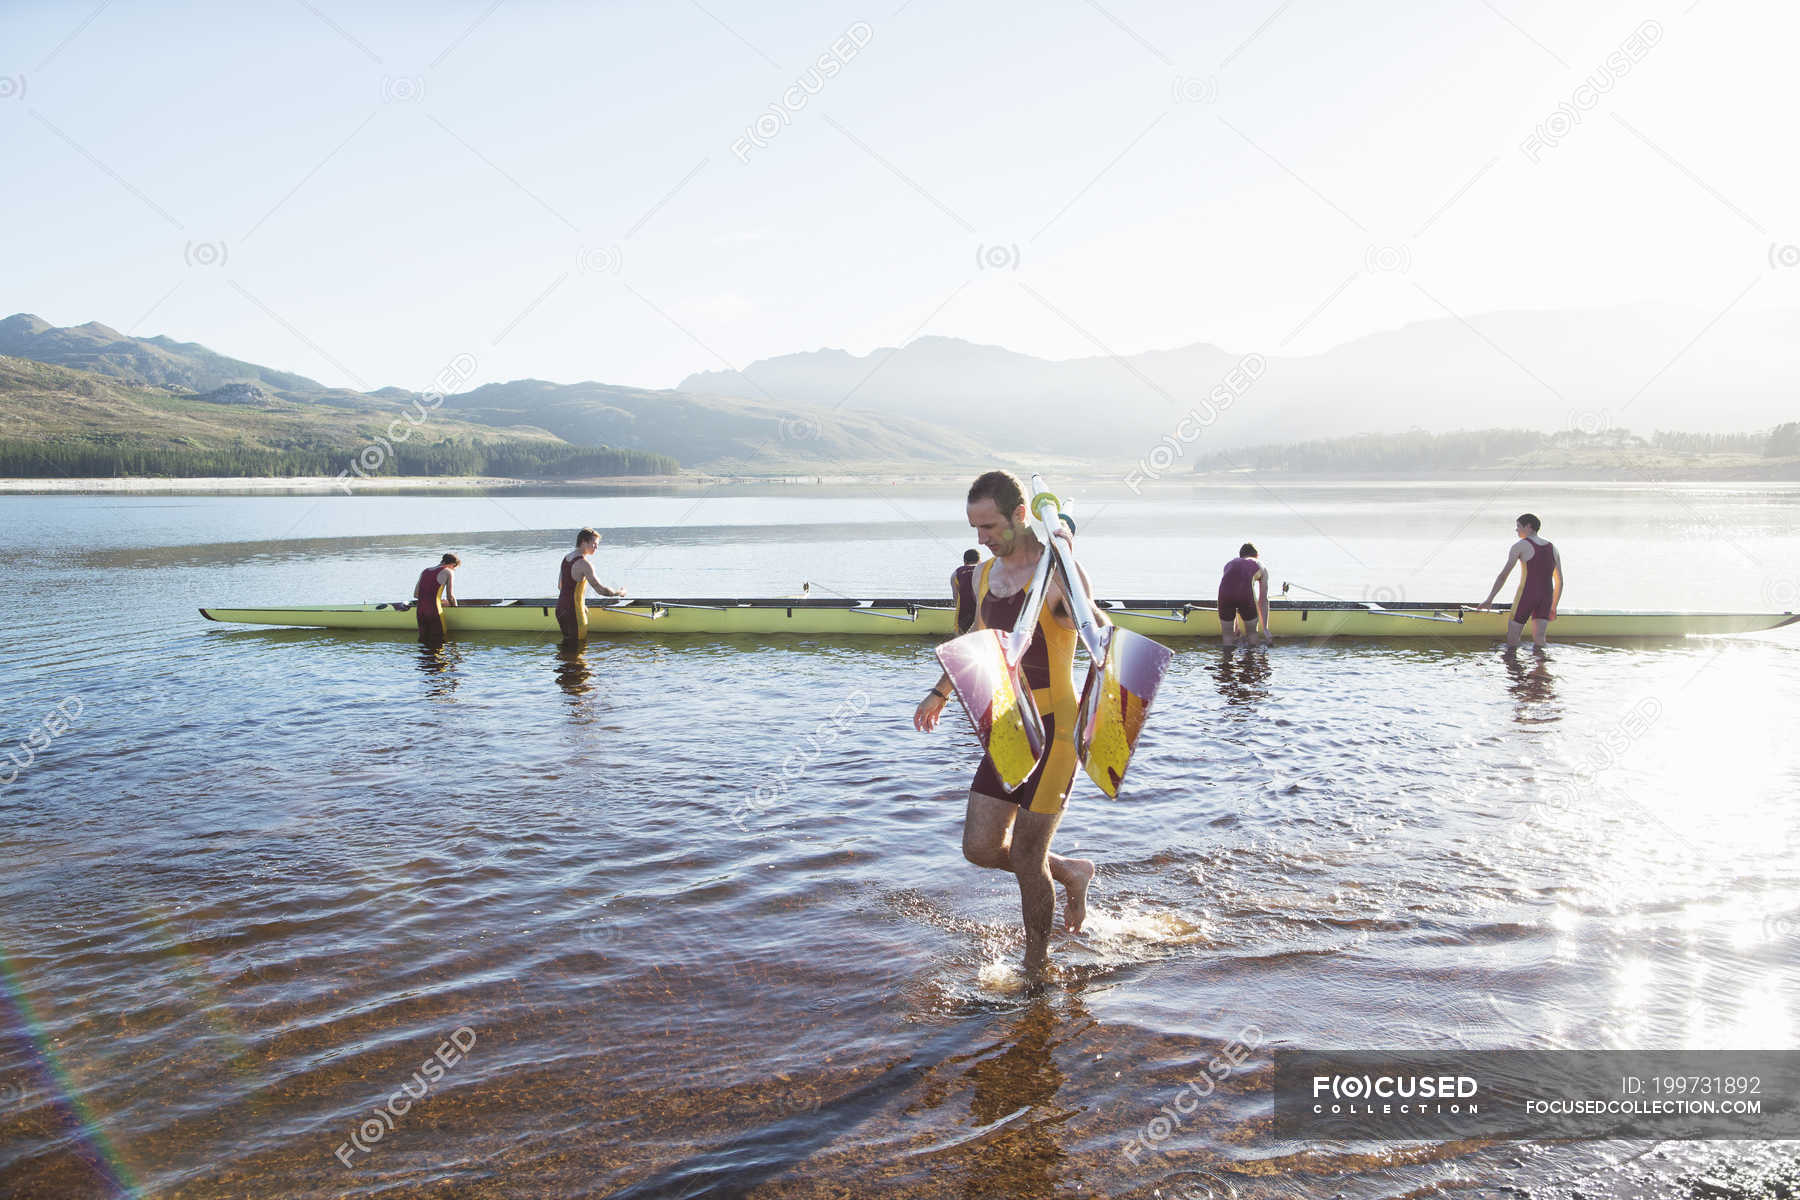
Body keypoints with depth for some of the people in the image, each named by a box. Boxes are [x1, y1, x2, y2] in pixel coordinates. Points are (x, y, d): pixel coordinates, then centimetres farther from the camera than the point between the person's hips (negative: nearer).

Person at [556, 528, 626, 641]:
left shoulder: (566, 558, 11)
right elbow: (600, 589, -19)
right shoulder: (584, 563, -17)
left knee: (567, 641, 17)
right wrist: (619, 592, -1)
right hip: (574, 611, -9)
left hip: (560, 609, 9)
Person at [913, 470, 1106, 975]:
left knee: (1025, 861, -1)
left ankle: (1035, 968, 20)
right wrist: (941, 692, 37)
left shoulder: (1057, 574, -16)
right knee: (980, 847, 6)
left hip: (1054, 726, -7)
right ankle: (1069, 872, 30)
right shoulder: (983, 576, 7)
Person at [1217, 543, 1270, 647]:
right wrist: (1265, 628, 34)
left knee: (1227, 635, 19)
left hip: (1225, 591, 2)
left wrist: (1235, 625, 46)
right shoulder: (1261, 567, 31)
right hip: (1245, 593, -2)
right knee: (1251, 633, 22)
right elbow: (1263, 601, 31)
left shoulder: (1230, 563, 36)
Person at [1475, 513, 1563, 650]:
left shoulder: (1520, 546, -2)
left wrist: (1489, 599, -5)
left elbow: (1504, 574, -7)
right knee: (1539, 641, 0)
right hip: (1546, 597, 5)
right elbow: (1559, 581, 18)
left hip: (1526, 595, -5)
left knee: (1511, 643, 6)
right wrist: (1553, 608, 25)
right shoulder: (1553, 549, 14)